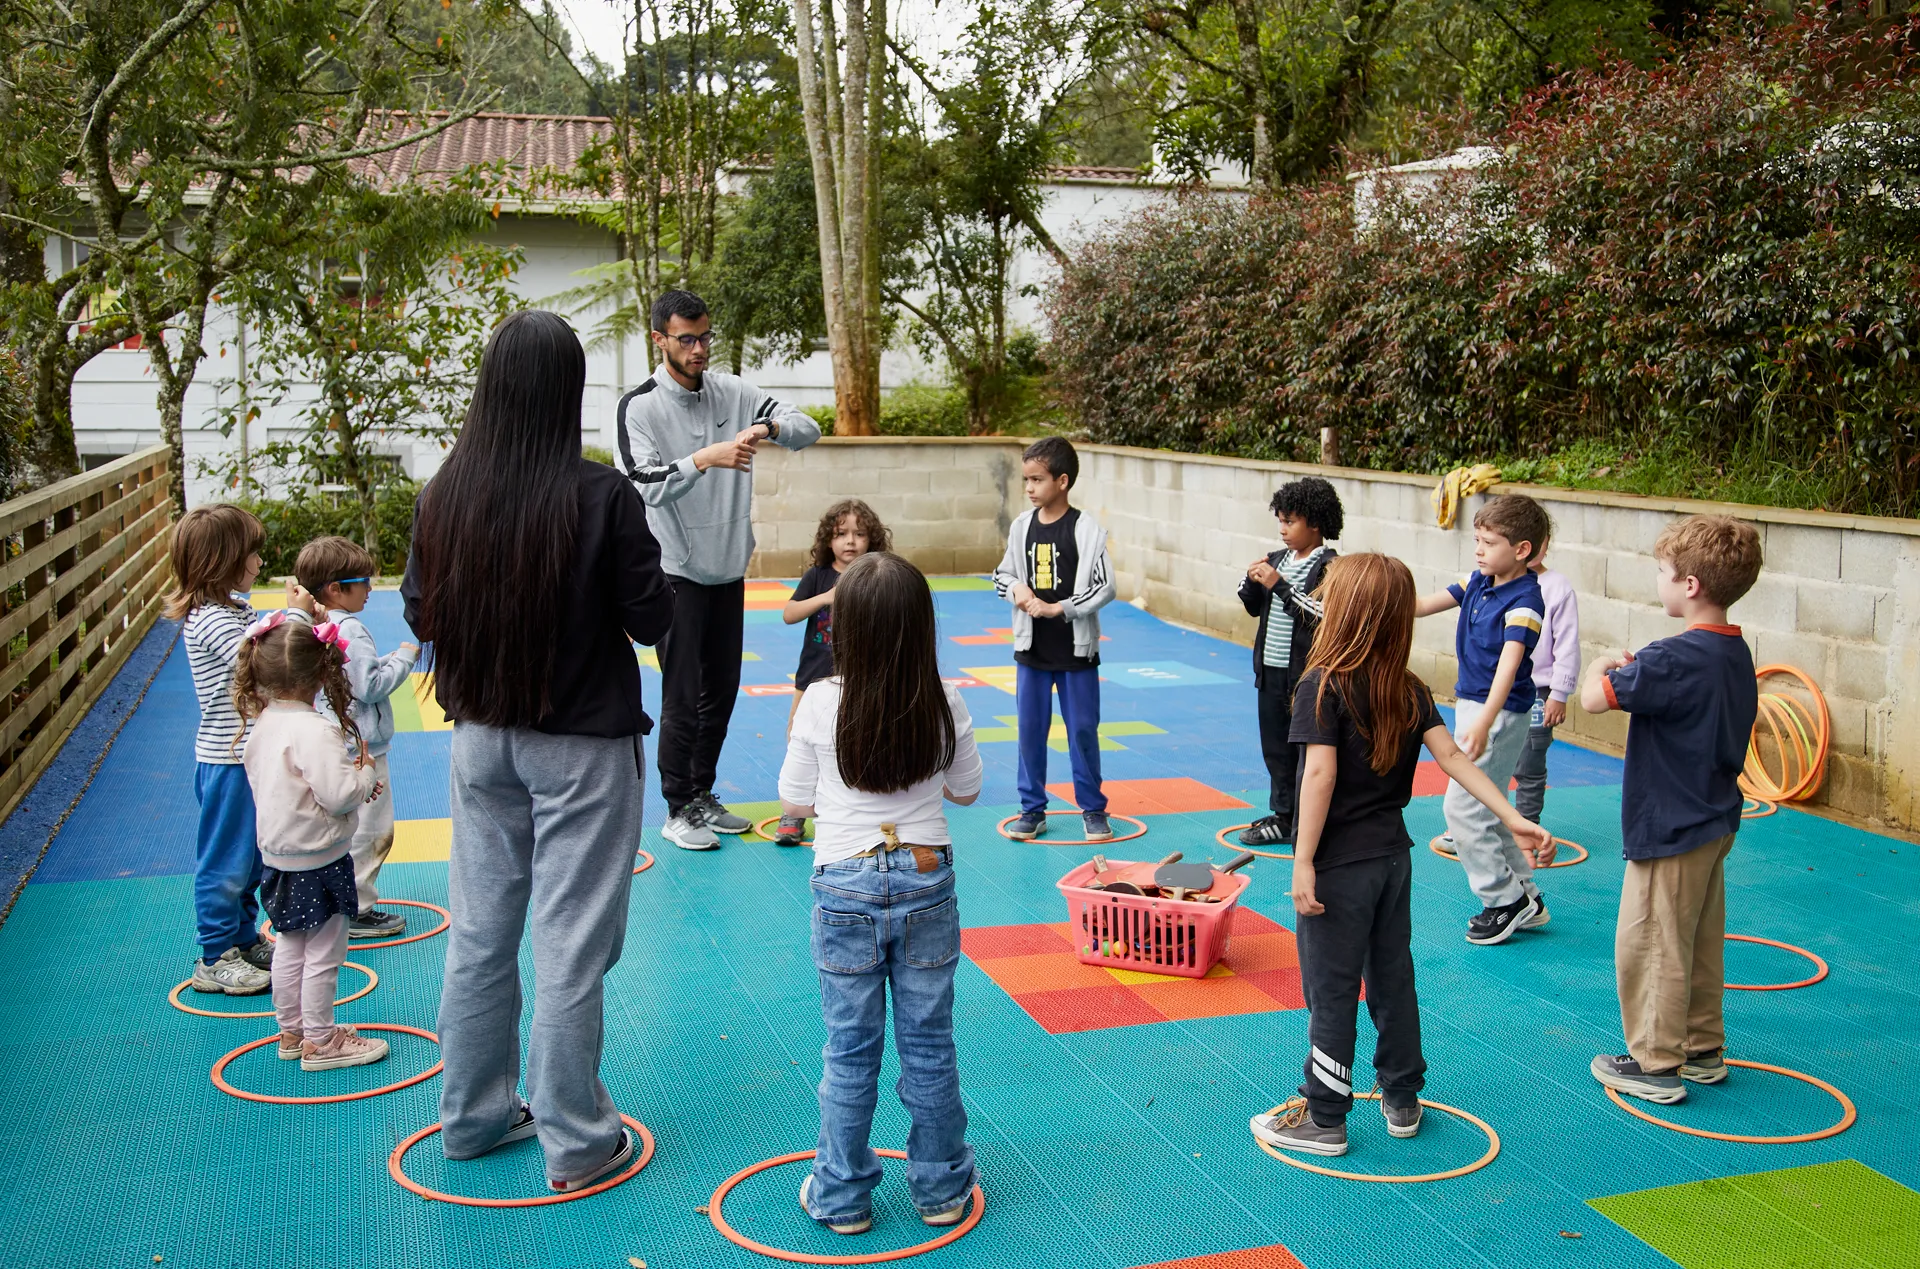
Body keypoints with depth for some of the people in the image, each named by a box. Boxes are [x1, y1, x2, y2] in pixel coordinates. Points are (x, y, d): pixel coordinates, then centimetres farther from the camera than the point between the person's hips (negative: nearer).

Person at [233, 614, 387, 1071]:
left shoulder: (261, 726, 3)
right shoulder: (316, 730, -24)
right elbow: (337, 795, -29)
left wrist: (356, 782, 10)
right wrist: (366, 775, -8)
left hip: (278, 857, 9)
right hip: (317, 861, -9)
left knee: (289, 948, 19)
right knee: (323, 954, 4)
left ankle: (291, 1032, 31)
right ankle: (320, 1041, 13)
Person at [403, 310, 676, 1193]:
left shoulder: (444, 494, -4)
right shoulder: (601, 497, -17)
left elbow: (421, 616, 5)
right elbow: (652, 619, -10)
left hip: (481, 738, 5)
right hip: (583, 746, -4)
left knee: (479, 932, 16)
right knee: (571, 944, 4)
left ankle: (474, 1115, 31)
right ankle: (575, 1142, 14)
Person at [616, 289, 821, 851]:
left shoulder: (733, 392, 3)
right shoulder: (640, 406, -10)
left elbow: (809, 428, 1)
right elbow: (648, 484, -22)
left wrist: (769, 427, -21)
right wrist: (705, 458, -37)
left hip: (730, 568, 5)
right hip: (678, 572, -5)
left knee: (722, 690, 13)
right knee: (682, 698, -2)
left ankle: (703, 796, 26)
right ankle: (678, 811, 10)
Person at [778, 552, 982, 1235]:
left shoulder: (821, 703, -12)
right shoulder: (944, 704, -7)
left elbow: (794, 802, -3)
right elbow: (966, 789, 7)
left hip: (846, 888, -1)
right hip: (926, 881, 1)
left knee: (849, 1052, 10)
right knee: (929, 1045, 13)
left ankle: (842, 1197, 21)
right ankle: (941, 1188, 25)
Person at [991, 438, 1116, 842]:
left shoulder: (1087, 529, -11)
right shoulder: (1022, 526, 1)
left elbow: (1105, 588, -12)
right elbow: (1002, 574, 12)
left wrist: (1057, 608, -17)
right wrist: (1017, 589, -10)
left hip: (1077, 649, -4)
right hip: (1032, 649, 4)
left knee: (1083, 729, 6)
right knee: (1030, 729, 9)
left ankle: (1093, 809, 21)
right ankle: (1032, 809, 21)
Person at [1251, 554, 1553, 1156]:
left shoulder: (1322, 688, -16)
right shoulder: (1410, 691, 2)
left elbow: (1320, 775, -22)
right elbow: (1452, 756, -4)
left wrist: (1304, 863, -20)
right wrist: (1513, 818, -4)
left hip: (1341, 863, -6)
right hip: (1393, 854, 6)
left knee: (1331, 988, 3)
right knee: (1392, 977, 18)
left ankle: (1323, 1117, 12)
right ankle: (1402, 1099, 30)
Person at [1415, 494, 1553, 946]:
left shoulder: (1524, 600, -20)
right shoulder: (1477, 582, 5)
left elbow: (1509, 664, -31)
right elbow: (1424, 605, 14)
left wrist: (1484, 722, -42)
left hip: (1500, 714, -9)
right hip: (1470, 705, 9)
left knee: (1462, 808, -7)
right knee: (1486, 810, 16)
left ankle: (1506, 900, 5)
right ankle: (1525, 897, 27)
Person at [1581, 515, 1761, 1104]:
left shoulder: (1676, 659, -25)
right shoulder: (1736, 653, 5)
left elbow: (1594, 697, -25)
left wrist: (1603, 665, -5)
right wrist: (1634, 669, 5)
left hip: (1669, 831, -9)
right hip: (1714, 823, 9)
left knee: (1650, 947, 3)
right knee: (1701, 944, 19)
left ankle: (1656, 1064, 11)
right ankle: (1704, 1049, 31)